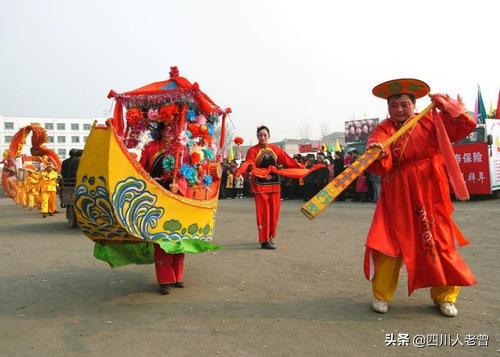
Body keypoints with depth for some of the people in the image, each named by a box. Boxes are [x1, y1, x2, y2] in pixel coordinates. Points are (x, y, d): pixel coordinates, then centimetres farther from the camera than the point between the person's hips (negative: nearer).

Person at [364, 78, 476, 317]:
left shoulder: (432, 120, 3)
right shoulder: (384, 130, -3)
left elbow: (465, 127, 2)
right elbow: (380, 165, -18)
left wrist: (445, 105, -6)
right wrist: (376, 152, -41)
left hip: (429, 192, 2)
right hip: (398, 195, -1)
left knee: (439, 242, 8)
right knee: (389, 241, -3)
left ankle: (445, 296, 27)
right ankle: (382, 295, 14)